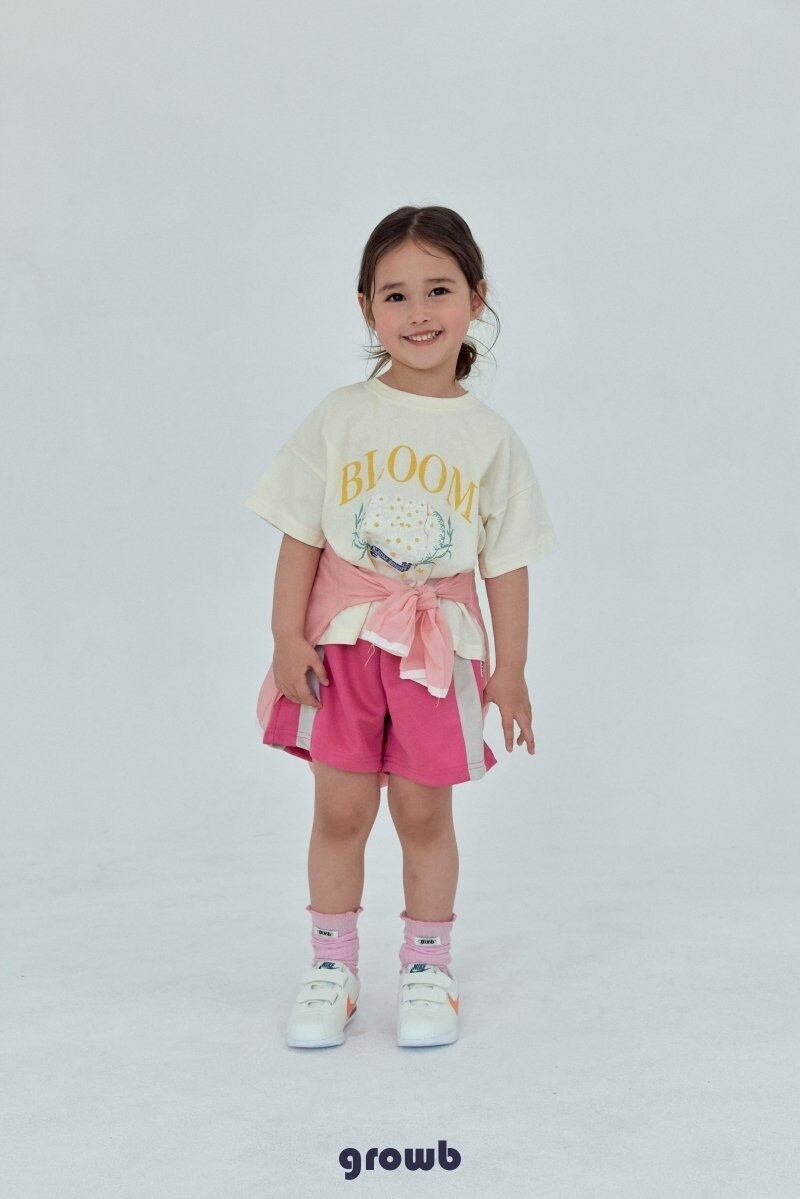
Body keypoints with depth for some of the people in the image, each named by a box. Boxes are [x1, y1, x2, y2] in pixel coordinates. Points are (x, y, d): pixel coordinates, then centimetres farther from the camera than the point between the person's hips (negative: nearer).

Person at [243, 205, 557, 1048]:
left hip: (440, 645, 0)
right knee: (340, 810, 5)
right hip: (342, 637, 0)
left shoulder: (489, 436, 0)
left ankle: (426, 972, 25)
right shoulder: (341, 417, -1)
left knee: (424, 813, 7)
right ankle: (331, 969, 22)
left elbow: (507, 563, 2)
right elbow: (300, 536, -1)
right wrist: (288, 637, -7)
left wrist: (511, 670, 0)